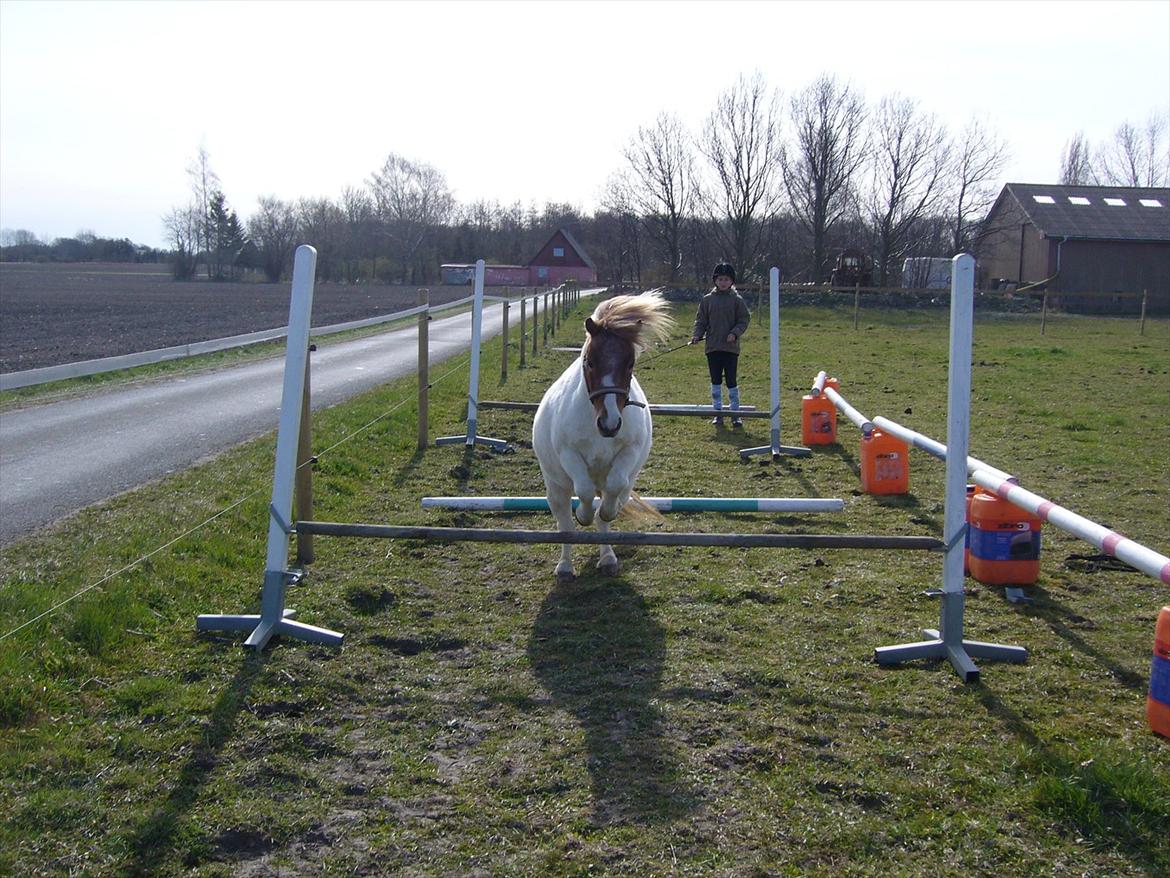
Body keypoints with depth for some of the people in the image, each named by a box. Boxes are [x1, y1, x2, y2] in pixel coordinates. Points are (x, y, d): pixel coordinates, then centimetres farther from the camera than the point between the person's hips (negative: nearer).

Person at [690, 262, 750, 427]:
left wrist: (735, 333, -15)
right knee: (716, 381, 9)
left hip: (731, 347, -2)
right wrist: (697, 335, -7)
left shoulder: (737, 300, 0)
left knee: (732, 381, 0)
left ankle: (735, 413, 8)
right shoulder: (707, 300, 5)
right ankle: (718, 412, 17)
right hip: (712, 347, 2)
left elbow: (744, 319, 0)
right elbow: (701, 320, 9)